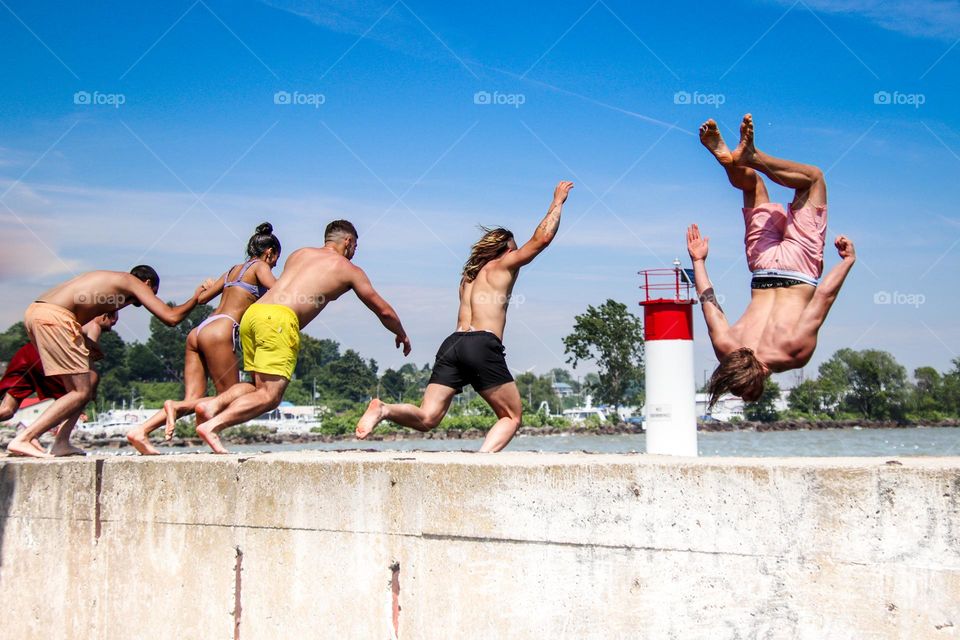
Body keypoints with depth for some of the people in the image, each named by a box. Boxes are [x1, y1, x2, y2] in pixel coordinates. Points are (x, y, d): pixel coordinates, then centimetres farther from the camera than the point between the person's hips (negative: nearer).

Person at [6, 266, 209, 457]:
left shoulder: (107, 279, 31)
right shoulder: (134, 282, 8)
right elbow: (171, 317, 2)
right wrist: (196, 297, 17)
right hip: (53, 316, -9)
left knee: (89, 380, 18)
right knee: (81, 392, -5)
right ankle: (23, 439, -12)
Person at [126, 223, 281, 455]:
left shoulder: (233, 270, 27)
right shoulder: (260, 267, 6)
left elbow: (201, 298, 29)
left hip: (198, 332, 8)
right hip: (220, 332, -8)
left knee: (194, 400, 2)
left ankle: (140, 431, -15)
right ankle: (176, 406, -24)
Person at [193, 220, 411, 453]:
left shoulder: (299, 253, 28)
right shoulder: (349, 270, 16)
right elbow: (383, 311, 24)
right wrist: (402, 336, 41)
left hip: (252, 312, 7)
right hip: (279, 319, -7)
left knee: (258, 386, 17)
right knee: (270, 395, -8)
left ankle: (213, 404, -6)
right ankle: (213, 425, -25)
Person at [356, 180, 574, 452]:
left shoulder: (469, 274, 30)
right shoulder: (503, 265, 12)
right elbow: (542, 238, 9)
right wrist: (557, 203, 22)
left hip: (453, 343, 6)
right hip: (483, 346, -6)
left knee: (427, 418, -1)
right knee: (512, 417, 5)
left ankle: (384, 409, -29)